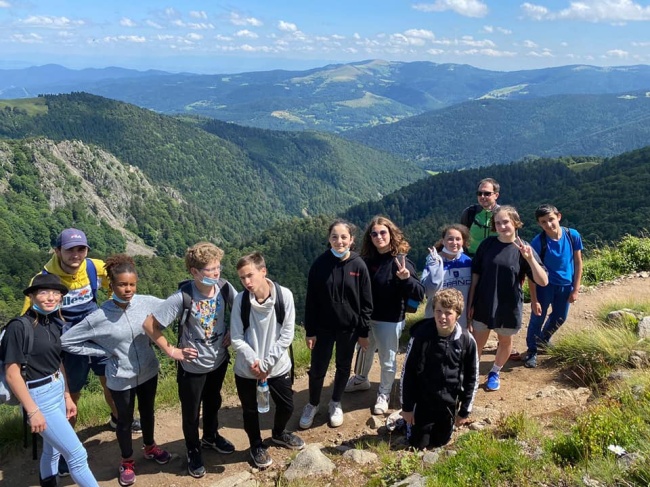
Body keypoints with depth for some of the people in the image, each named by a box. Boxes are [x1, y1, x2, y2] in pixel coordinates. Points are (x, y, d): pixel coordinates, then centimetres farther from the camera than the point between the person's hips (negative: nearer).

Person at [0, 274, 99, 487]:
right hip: (39, 397, -7)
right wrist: (32, 411, -19)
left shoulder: (53, 324, 3)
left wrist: (67, 396, 15)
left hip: (57, 391, 8)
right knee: (77, 454, -3)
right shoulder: (19, 327, -19)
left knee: (53, 449, 22)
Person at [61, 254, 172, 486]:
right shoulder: (99, 317, -22)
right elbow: (66, 341, -14)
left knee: (147, 411, 26)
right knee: (125, 420, 18)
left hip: (148, 371, 3)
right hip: (121, 378, -3)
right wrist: (105, 351, -15)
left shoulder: (147, 303, -17)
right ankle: (127, 461, 43)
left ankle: (150, 447, 53)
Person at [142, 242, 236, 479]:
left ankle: (211, 436, 55)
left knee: (213, 403, 28)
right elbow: (149, 325, -24)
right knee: (191, 412, 17)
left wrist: (232, 333, -5)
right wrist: (171, 351, -18)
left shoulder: (225, 288, -16)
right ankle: (193, 451, 43)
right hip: (193, 366, -4)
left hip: (219, 360, 4)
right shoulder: (182, 298, -29)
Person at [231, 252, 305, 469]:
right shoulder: (240, 300, -14)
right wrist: (254, 363, -21)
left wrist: (266, 364, -15)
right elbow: (236, 338, -11)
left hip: (278, 367, 1)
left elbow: (287, 335, -13)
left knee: (286, 406, 17)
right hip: (246, 369, 0)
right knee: (250, 411, 16)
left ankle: (279, 433, 49)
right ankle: (256, 445, 43)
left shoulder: (284, 295, -16)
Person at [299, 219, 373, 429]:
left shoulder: (358, 265, -10)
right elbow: (311, 300, -5)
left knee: (343, 367, 16)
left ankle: (336, 404, 38)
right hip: (323, 327, 0)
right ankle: (312, 405, 32)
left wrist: (364, 332, -2)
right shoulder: (320, 264, -10)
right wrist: (309, 331, -5)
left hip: (349, 328, 0)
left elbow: (366, 302, -4)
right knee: (317, 369, 8)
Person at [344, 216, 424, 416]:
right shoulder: (367, 260, -3)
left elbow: (419, 294, -22)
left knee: (387, 360, 11)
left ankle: (384, 395, 32)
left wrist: (406, 278, -39)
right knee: (365, 351, 26)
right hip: (366, 317, 5)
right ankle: (361, 380, 51)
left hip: (390, 321, -5)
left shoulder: (400, 261, -18)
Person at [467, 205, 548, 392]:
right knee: (477, 342, 11)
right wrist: (470, 303, -1)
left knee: (505, 342, 20)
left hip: (509, 307, 0)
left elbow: (543, 281, -16)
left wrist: (530, 258, -31)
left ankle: (495, 372, 44)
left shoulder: (524, 249, -11)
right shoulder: (487, 244, -7)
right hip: (483, 305, 0)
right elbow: (476, 275, -1)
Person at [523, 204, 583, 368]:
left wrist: (575, 289, -3)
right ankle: (532, 351, 24)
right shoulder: (538, 242, -22)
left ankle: (543, 340, 47)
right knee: (537, 318, 3)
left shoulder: (573, 235, -14)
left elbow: (578, 262, -3)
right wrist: (534, 300, -17)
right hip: (544, 285, -3)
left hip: (566, 285, 4)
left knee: (559, 318, 20)